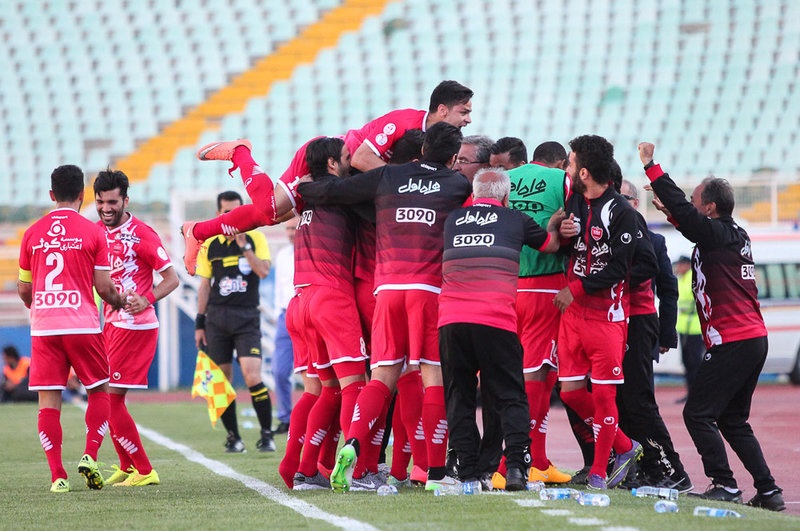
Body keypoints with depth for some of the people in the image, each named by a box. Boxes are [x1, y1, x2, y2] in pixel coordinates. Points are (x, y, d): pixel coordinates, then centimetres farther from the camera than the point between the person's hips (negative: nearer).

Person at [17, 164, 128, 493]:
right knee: (99, 391, 14)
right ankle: (90, 456, -2)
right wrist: (119, 300, 19)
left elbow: (23, 289, 12)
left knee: (48, 400, 2)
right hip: (83, 325, -2)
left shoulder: (32, 234, 6)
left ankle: (57, 475, -3)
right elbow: (104, 287, -3)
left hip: (43, 327, 2)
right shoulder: (92, 232, -2)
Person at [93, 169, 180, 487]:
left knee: (111, 398, -10)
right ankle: (127, 467, 22)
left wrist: (147, 300, -24)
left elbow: (172, 279, -9)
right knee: (105, 398, 9)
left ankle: (144, 471, -3)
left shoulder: (140, 234, -12)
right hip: (110, 324, 8)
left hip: (136, 326, -8)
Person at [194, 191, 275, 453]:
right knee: (222, 380, 1)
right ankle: (233, 436, 11)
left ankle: (267, 434, -4)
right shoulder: (209, 244, 8)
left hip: (247, 316, -3)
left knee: (253, 377, -15)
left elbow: (263, 271, -11)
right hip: (217, 316, 3)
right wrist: (200, 323, 9)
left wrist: (243, 245, -16)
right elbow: (204, 286, 12)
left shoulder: (255, 238, 2)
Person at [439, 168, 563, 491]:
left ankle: (468, 473, 2)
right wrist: (554, 225, 50)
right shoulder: (515, 220, 11)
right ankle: (515, 466, -8)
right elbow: (551, 245, 27)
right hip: (495, 319, -2)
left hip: (451, 319, 2)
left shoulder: (452, 220, 16)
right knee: (511, 397, 6)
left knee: (459, 397, 9)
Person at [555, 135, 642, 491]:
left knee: (603, 394, -4)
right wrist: (563, 233, -3)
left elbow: (618, 269, -15)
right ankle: (624, 447, 21)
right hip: (573, 311, 7)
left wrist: (577, 290, -13)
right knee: (570, 391, 4)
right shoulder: (575, 201, 10)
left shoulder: (620, 211, -12)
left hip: (607, 314, -7)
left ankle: (599, 472, 7)